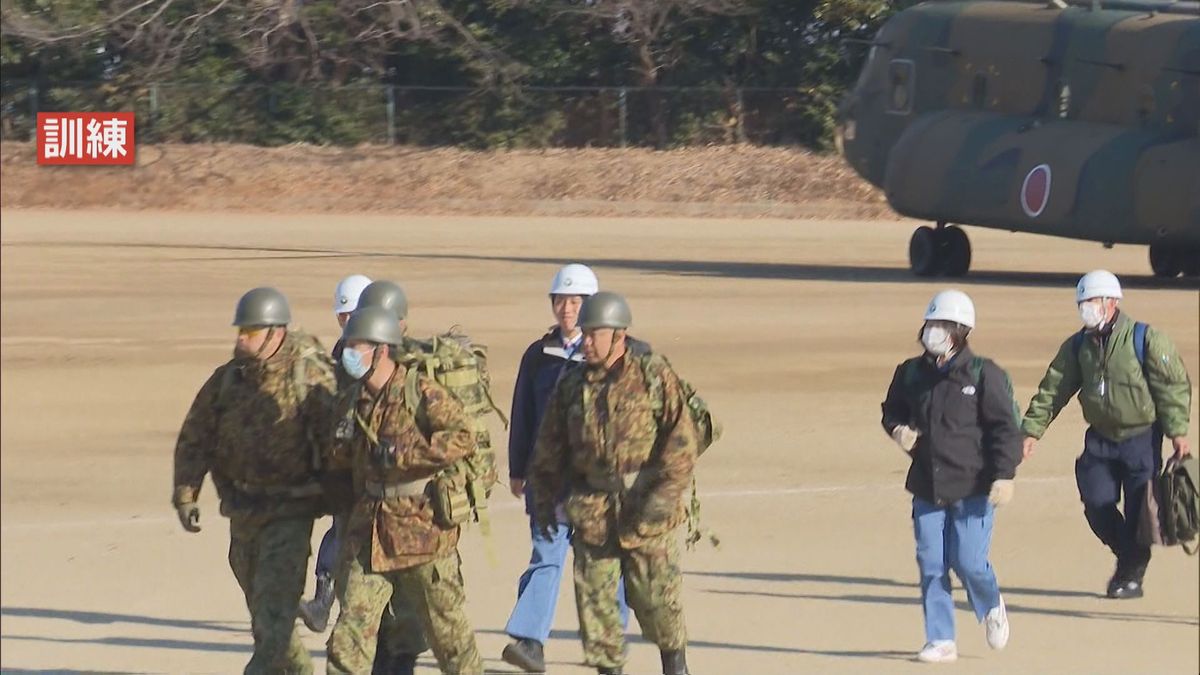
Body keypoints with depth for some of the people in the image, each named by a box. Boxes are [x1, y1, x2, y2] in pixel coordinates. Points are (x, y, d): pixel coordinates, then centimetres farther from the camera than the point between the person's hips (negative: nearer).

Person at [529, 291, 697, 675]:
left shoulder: (655, 377, -5)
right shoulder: (573, 384, 7)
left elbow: (682, 440, -9)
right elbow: (550, 447, 16)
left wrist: (665, 494, -16)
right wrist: (545, 500, 14)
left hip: (646, 510, -3)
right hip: (592, 510, 3)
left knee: (656, 594, 3)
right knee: (594, 598, 2)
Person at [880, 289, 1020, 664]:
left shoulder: (983, 375, -7)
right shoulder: (911, 373, 8)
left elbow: (1005, 427, -7)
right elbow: (892, 410, 24)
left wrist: (1004, 475, -15)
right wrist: (898, 429, 0)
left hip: (973, 486, -5)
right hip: (927, 487, 5)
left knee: (968, 561, -9)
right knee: (931, 564, 1)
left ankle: (991, 606, 23)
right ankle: (940, 640, 8)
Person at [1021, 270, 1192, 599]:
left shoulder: (1145, 339, -11)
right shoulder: (1077, 346, 5)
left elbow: (1173, 385, -10)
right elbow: (1053, 390, 8)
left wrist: (1177, 431, -17)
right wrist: (1032, 430, 0)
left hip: (1141, 439, -5)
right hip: (1100, 438, 5)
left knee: (1138, 511, -3)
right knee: (1097, 506, -2)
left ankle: (1132, 574, 15)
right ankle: (1127, 556, 25)